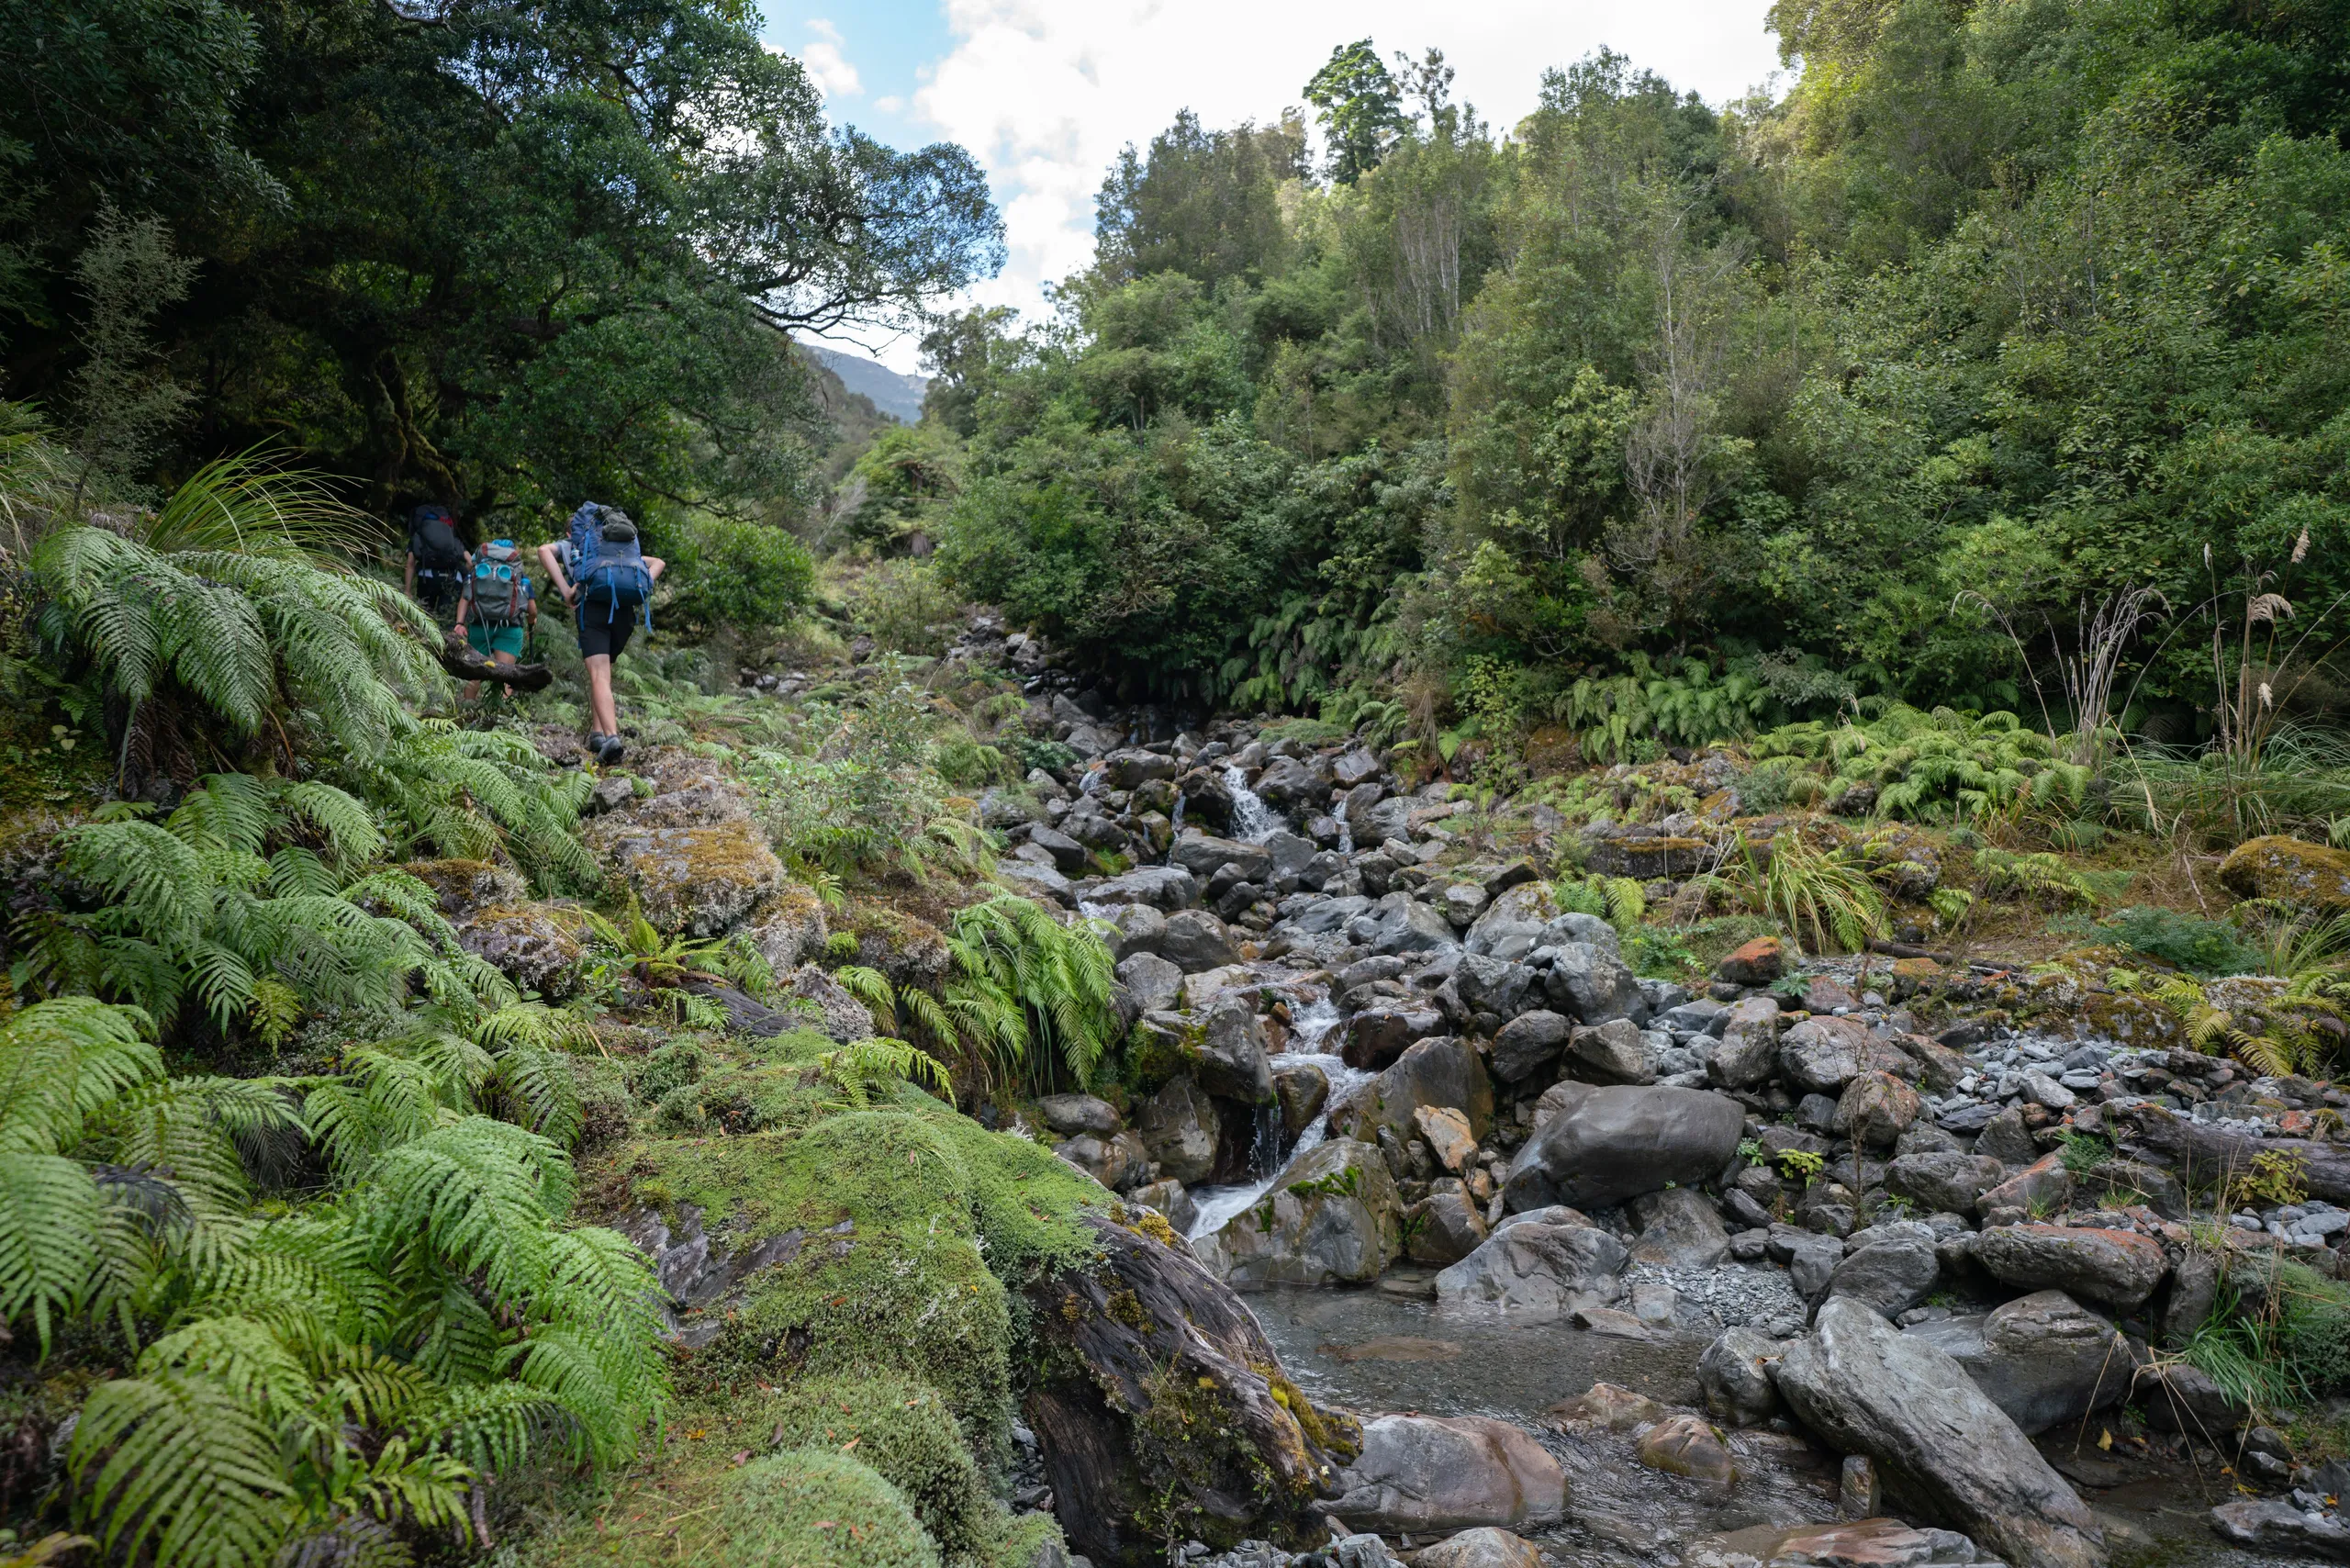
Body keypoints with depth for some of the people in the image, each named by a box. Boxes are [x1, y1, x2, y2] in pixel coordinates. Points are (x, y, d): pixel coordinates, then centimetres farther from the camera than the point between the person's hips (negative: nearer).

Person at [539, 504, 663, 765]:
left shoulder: (568, 546, 24)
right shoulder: (627, 553, 35)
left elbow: (544, 550, 1)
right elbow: (659, 562, 26)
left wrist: (566, 591, -5)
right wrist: (642, 590, 11)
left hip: (594, 606, -4)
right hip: (626, 610, 4)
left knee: (599, 676, -12)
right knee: (603, 669, 21)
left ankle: (612, 737, -32)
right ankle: (598, 732, 11)